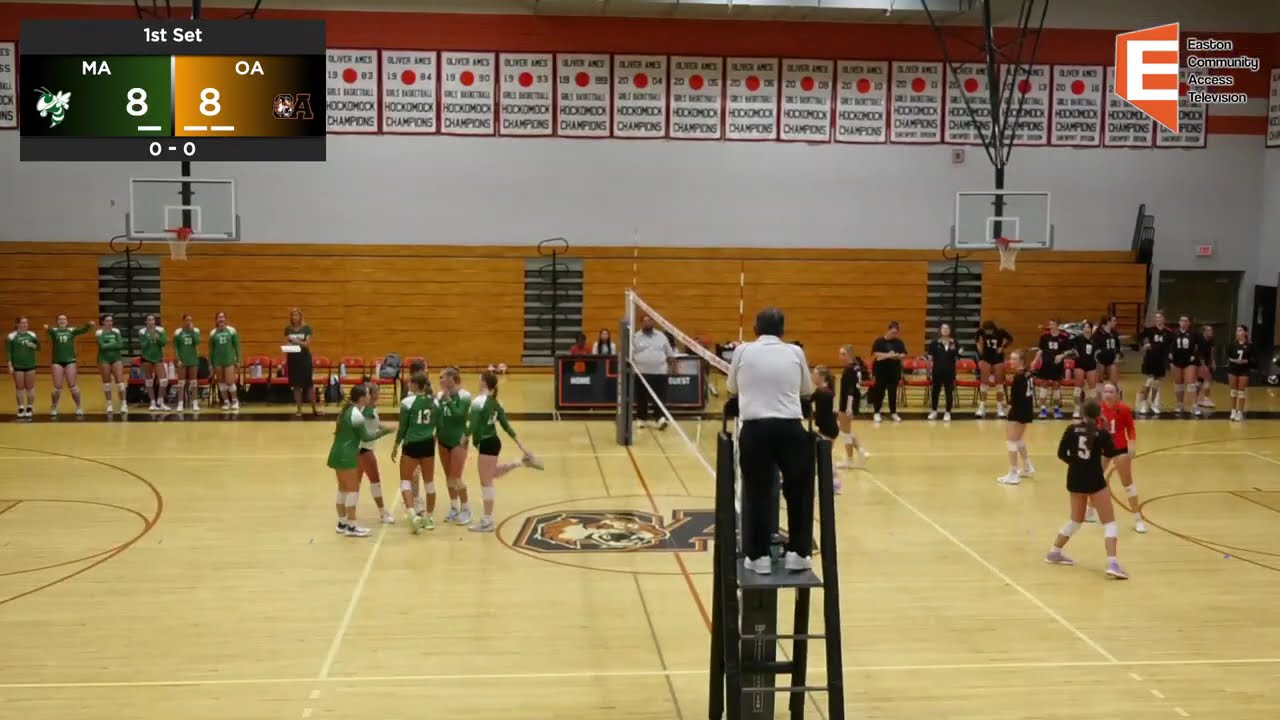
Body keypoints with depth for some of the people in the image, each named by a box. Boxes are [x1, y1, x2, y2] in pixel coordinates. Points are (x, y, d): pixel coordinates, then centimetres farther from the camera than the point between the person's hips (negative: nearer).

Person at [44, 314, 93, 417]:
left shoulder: (71, 331, 4)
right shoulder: (54, 331, 2)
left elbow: (82, 330, -11)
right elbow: (49, 330, -21)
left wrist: (89, 325, -34)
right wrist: (46, 328, -46)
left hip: (70, 361, 0)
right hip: (57, 362, 0)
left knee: (73, 386, 2)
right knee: (57, 387, 2)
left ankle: (79, 407, 13)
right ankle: (54, 408, 18)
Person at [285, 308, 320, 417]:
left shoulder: (307, 328, -2)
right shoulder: (288, 329, 5)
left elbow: (307, 344, -7)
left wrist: (297, 341, -24)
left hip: (305, 357, -2)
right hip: (292, 358, 2)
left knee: (309, 383, -1)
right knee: (296, 385, 4)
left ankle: (314, 408, 8)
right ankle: (298, 409, 10)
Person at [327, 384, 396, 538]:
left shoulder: (347, 410, 9)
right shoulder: (356, 414, -18)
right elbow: (365, 437, -12)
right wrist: (384, 431, -6)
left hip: (338, 453, 9)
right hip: (346, 455, -9)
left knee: (343, 489, 17)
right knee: (353, 490, -2)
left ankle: (342, 523, 25)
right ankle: (351, 527, 1)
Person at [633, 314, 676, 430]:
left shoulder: (661, 336, 10)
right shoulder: (636, 337, 3)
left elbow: (669, 354, 16)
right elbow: (629, 356, 2)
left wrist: (669, 365, 11)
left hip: (659, 372, 1)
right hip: (641, 373, -1)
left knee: (659, 398, -7)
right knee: (641, 398, 6)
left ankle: (661, 418, -12)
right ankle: (641, 418, 17)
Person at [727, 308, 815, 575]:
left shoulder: (742, 351, 9)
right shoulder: (795, 352, 10)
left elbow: (733, 390, 21)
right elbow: (807, 391, 22)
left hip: (755, 429, 0)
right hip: (790, 428, 1)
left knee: (757, 493, 9)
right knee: (799, 491, 16)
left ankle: (759, 556, 12)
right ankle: (798, 553, 18)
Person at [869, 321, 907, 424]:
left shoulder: (899, 342, 5)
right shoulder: (879, 341, -5)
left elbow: (904, 355, 4)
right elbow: (875, 354, -15)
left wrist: (897, 356, -16)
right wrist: (888, 355, -20)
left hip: (894, 371, 3)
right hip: (881, 371, -3)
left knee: (893, 392, 8)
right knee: (879, 392, 1)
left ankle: (893, 413, 16)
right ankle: (877, 413, 10)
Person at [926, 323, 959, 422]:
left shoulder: (954, 343, 3)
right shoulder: (935, 342, -4)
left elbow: (957, 357, 7)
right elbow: (930, 357, -2)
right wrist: (929, 369, -6)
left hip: (950, 371, 1)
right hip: (937, 371, -1)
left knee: (949, 392, 3)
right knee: (935, 391, 8)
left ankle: (948, 413, 12)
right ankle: (934, 411, 23)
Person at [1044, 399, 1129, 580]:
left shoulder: (1072, 429, -2)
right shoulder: (1102, 433, -9)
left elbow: (1062, 454, 1)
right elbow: (1111, 453, 6)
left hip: (1075, 479, 5)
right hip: (1094, 480, -5)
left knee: (1076, 519, 25)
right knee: (1109, 522, 0)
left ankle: (1054, 552, 33)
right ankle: (1112, 563, -15)